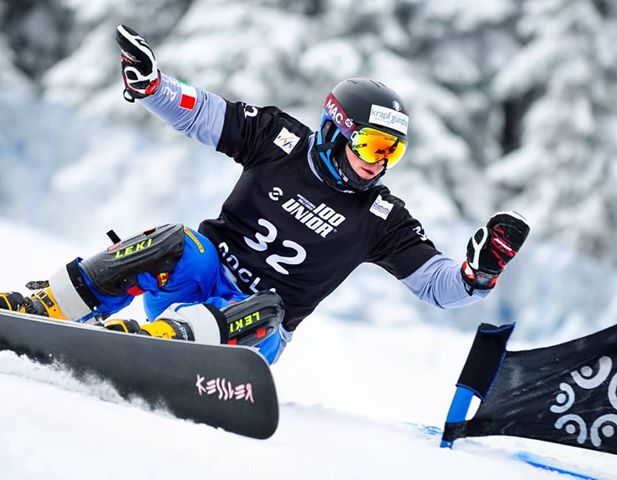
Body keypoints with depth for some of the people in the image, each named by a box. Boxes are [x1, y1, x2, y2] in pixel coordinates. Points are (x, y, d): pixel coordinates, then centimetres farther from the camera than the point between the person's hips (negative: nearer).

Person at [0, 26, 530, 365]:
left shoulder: (382, 217, 2)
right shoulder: (281, 140, 1)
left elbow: (436, 284, 0)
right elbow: (199, 112, 3)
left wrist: (479, 272, -21)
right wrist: (148, 81, -14)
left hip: (258, 325, 0)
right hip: (207, 267, 1)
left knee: (262, 315, -35)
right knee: (174, 243, -31)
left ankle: (155, 336, -57)